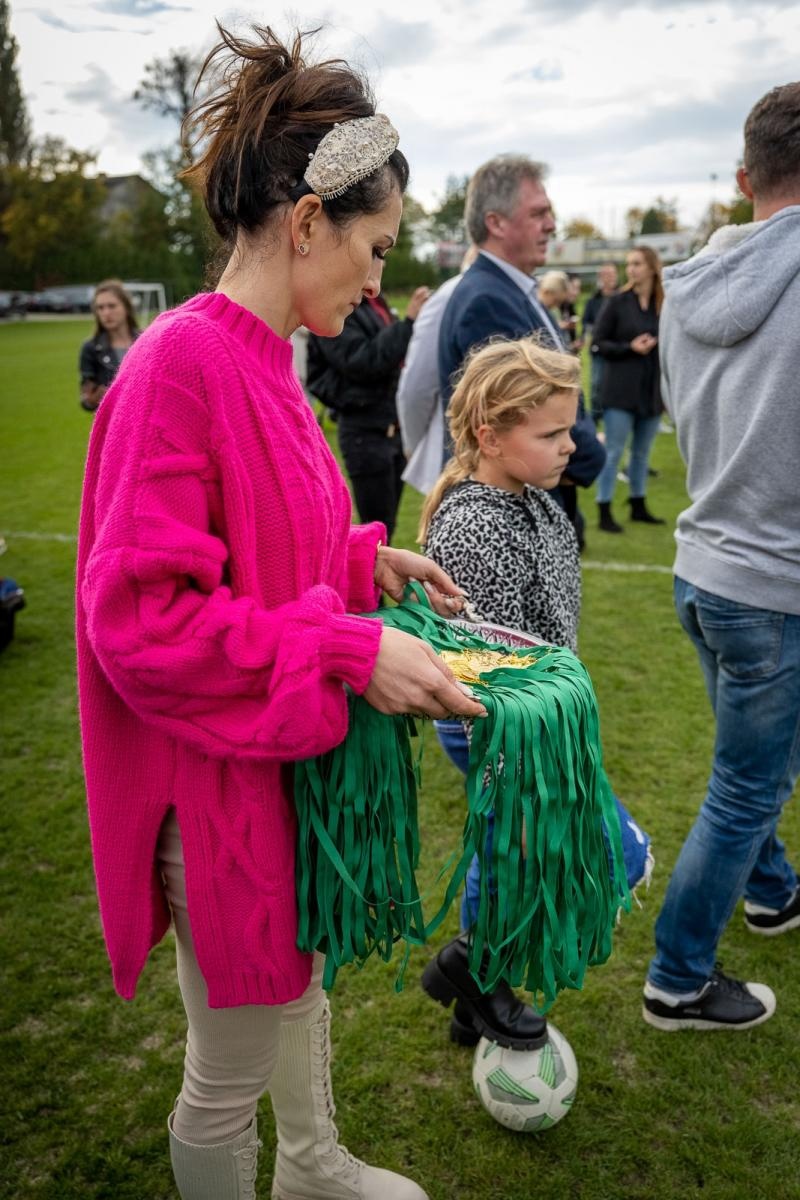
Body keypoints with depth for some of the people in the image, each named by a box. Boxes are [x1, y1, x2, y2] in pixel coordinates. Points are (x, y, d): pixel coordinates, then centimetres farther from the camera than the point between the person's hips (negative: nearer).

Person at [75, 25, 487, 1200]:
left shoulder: (263, 361, 4)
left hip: (291, 760, 10)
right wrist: (349, 651, -27)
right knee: (231, 1073, 12)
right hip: (222, 786, -10)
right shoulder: (181, 365, -23)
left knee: (304, 973, 30)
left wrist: (369, 558, 4)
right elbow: (140, 618, -26)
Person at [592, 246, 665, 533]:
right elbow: (598, 342, -4)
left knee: (642, 452, 14)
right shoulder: (616, 302, -4)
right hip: (620, 389, -4)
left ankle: (638, 505, 27)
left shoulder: (664, 305, 4)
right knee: (614, 451, -3)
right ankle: (604, 512, 2)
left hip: (652, 390, 4)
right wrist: (630, 347, -17)